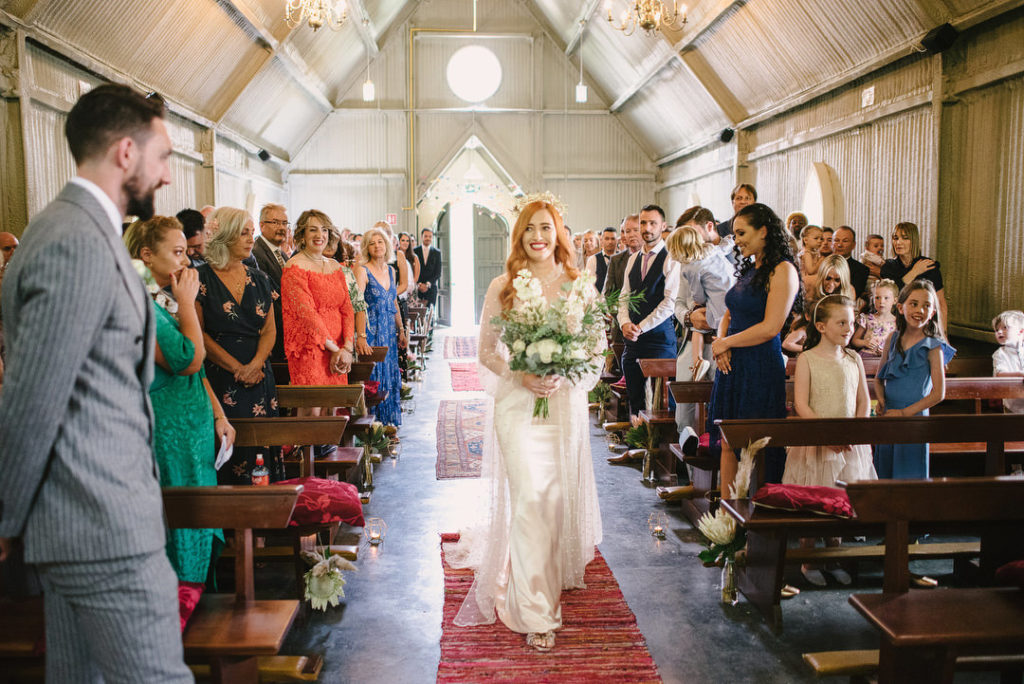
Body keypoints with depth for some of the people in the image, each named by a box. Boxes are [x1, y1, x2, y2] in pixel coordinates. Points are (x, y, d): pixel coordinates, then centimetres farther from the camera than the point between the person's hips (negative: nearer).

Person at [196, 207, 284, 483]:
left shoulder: (259, 279, 12)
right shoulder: (201, 278, -3)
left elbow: (269, 329, 9)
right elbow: (198, 334, -8)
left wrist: (255, 364, -9)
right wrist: (237, 368, -13)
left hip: (259, 377, 5)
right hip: (218, 378, -4)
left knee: (262, 444, 2)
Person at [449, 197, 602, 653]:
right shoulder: (503, 287, 0)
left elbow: (596, 345, 5)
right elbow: (486, 351, 3)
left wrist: (562, 373, -13)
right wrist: (520, 376, -14)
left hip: (565, 402, 2)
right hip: (518, 405, -2)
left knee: (560, 495, 13)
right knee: (530, 498, -9)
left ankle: (558, 571, 41)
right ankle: (536, 613, -2)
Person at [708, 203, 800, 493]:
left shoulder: (783, 270, -10)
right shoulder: (749, 269, 16)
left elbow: (770, 328, -17)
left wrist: (725, 343, -7)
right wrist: (720, 342, -1)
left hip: (761, 368, -8)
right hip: (732, 366, 8)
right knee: (728, 444, 9)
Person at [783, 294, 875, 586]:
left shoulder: (854, 359, 7)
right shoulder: (807, 359, -6)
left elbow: (863, 401, 9)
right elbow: (801, 404, -11)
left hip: (849, 444, 4)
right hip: (815, 442, -4)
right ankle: (808, 560, 16)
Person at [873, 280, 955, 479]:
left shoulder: (933, 347, -8)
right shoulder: (892, 340, 5)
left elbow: (938, 394, -10)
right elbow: (879, 378, 16)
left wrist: (904, 412, -13)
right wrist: (881, 401, -3)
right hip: (888, 418, 4)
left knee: (910, 477, -1)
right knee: (884, 474, 11)